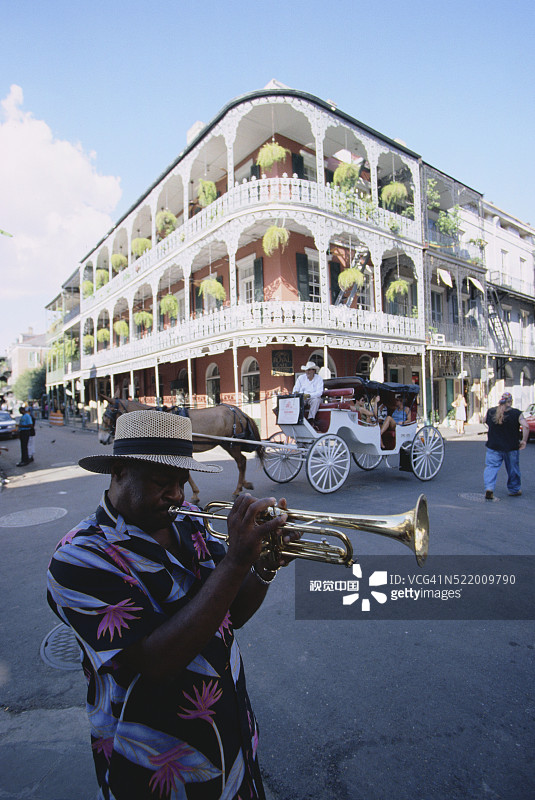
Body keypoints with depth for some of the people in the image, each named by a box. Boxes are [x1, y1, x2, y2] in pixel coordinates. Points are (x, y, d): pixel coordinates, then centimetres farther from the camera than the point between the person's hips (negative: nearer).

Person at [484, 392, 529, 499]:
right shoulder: (516, 413, -8)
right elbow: (526, 426, -18)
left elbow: (485, 422, 17)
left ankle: (489, 488, -17)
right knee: (513, 469, 16)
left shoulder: (490, 412, 0)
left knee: (491, 466, 3)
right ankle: (514, 490, 32)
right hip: (511, 447, -1)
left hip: (493, 446, 1)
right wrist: (524, 441, -9)